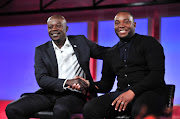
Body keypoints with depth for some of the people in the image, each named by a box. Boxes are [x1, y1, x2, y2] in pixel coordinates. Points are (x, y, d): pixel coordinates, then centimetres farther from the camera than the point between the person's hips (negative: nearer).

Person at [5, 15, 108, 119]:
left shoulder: (80, 41, 11)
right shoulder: (41, 50, 11)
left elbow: (103, 52, 20)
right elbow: (41, 79, -4)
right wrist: (67, 82, -19)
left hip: (73, 95, -2)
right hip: (49, 94, 2)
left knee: (60, 109, -39)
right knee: (12, 109, -21)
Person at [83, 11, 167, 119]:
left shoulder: (149, 43, 6)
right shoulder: (111, 54, 23)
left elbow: (157, 73, -7)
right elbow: (106, 83, 24)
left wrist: (133, 91, -19)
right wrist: (89, 85, 1)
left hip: (150, 91, -4)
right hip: (121, 94, 4)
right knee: (89, 109, -23)